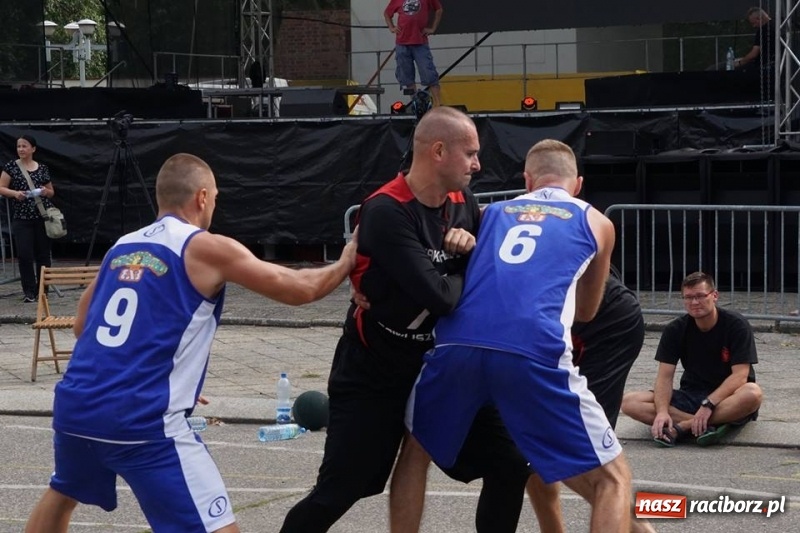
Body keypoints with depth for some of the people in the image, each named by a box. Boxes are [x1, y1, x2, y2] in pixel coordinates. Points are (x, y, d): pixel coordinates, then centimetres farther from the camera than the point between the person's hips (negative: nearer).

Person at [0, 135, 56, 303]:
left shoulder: (42, 168, 10)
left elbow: (52, 192, 17)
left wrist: (46, 191, -5)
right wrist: (15, 193, -17)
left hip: (43, 216, 2)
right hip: (22, 218, -2)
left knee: (43, 254, 4)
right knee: (24, 254, -9)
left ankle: (42, 290, 14)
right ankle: (29, 291, -1)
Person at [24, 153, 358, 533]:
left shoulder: (121, 247, 17)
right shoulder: (206, 248, -1)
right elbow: (299, 289, 0)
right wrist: (345, 264, 18)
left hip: (74, 404, 7)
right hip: (141, 419, -7)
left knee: (63, 494, 35)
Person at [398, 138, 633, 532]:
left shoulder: (492, 212, 30)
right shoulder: (596, 223, 26)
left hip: (457, 346, 3)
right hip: (533, 352, -3)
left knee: (413, 449, 30)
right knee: (612, 479, 9)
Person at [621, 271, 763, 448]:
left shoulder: (736, 325, -11)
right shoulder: (675, 330, -2)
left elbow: (740, 375, -18)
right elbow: (665, 376, -8)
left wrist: (708, 405, -31)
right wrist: (662, 411, -28)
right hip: (691, 396, 3)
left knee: (752, 394, -39)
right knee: (630, 402, -19)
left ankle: (681, 427, -32)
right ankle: (707, 426, -31)